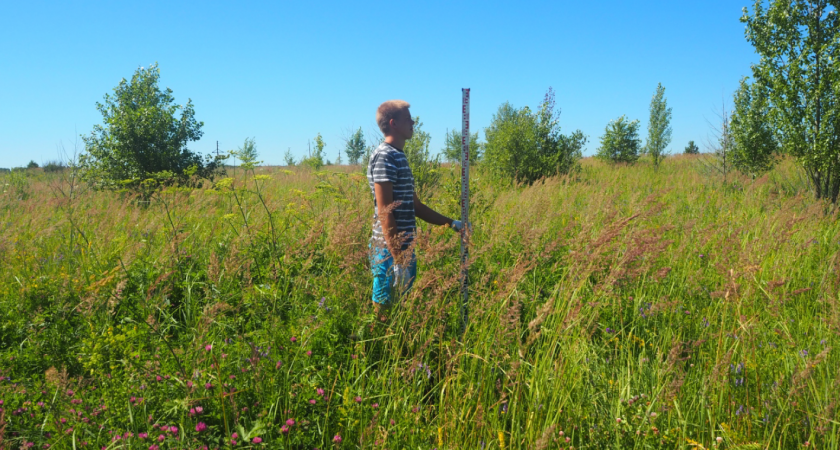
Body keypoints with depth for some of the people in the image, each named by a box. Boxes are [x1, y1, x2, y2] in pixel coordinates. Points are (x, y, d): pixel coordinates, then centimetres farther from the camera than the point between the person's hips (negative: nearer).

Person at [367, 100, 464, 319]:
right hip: (391, 252, -9)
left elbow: (414, 206, 22)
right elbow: (384, 211, -19)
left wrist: (450, 223, 19)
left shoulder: (399, 157, 17)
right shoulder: (384, 156, -13)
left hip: (405, 249, 9)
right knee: (386, 308, -3)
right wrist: (398, 258, -21)